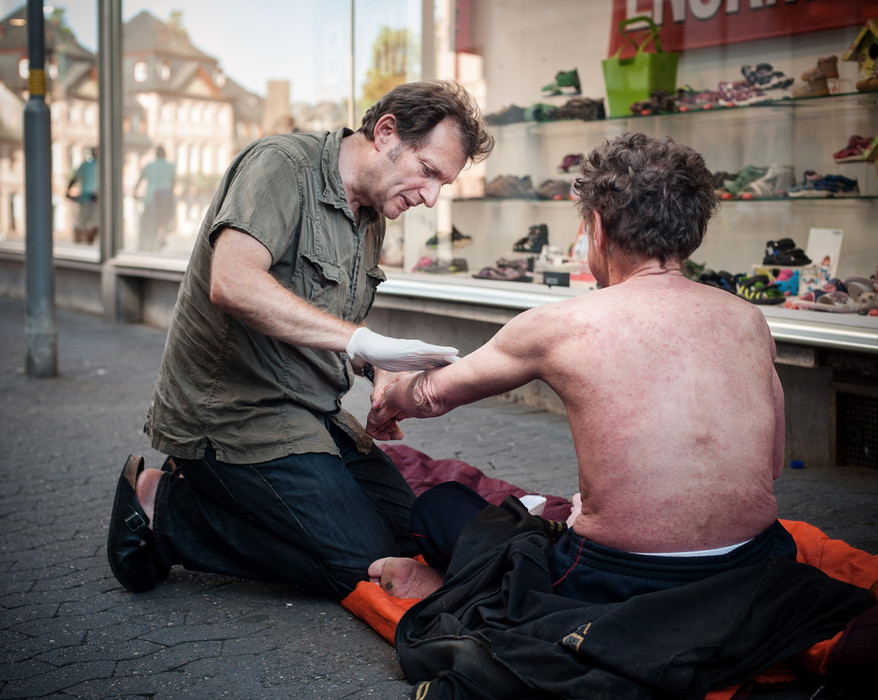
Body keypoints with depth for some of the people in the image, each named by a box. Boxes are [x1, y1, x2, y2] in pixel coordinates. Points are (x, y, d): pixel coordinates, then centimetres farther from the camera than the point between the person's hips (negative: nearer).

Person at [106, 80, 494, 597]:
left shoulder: (372, 218, 12)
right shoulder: (282, 165, -15)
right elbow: (232, 284, -32)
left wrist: (388, 375, 0)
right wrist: (361, 340, -34)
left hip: (312, 415, 10)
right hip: (231, 413, -9)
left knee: (409, 533, 5)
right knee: (361, 564, -14)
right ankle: (165, 508, -3)